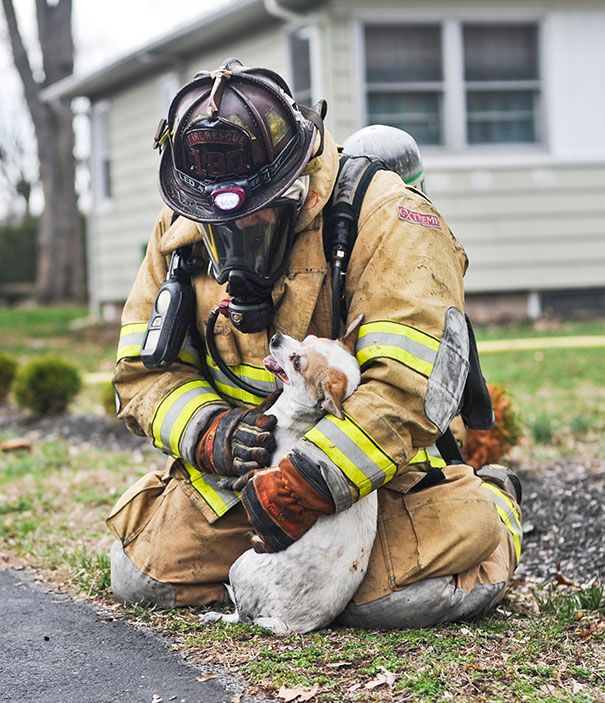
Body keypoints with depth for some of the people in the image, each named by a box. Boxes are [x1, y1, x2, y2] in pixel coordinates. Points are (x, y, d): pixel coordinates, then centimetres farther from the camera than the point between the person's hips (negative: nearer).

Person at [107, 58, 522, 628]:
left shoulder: (383, 218, -22)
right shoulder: (180, 232, -4)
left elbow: (413, 383, -30)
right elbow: (145, 371, -1)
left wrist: (306, 485, -35)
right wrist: (208, 431, -23)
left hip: (372, 457, -4)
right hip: (239, 461, 5)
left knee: (399, 599, -23)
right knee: (140, 579, -2)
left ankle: (492, 502, 11)